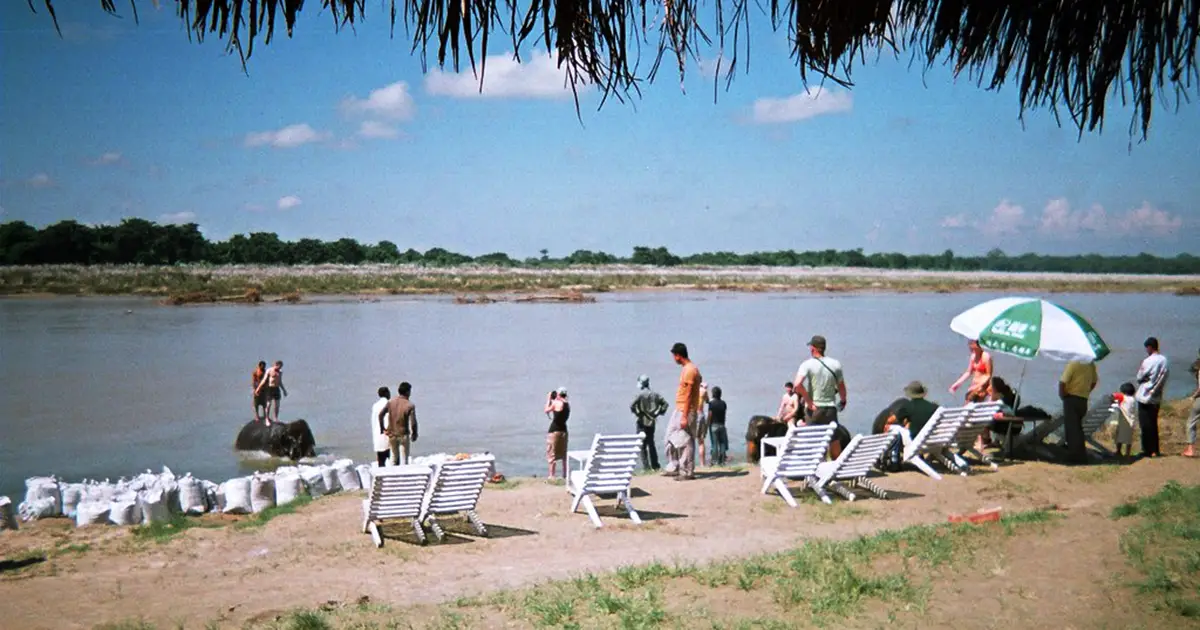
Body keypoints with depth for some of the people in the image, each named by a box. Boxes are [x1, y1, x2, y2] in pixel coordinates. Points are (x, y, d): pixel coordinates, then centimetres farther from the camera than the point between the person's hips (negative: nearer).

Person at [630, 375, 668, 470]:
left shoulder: (640, 394, -13)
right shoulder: (655, 394, 5)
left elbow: (632, 406, -22)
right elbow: (665, 403, 7)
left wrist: (637, 413, -7)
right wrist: (659, 412, 8)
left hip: (642, 422, -6)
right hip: (652, 422, 6)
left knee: (642, 444, -1)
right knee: (651, 443, 16)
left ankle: (646, 466, -6)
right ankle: (655, 465, 17)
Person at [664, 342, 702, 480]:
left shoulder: (690, 370, -17)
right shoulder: (686, 369, 14)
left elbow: (688, 396, -21)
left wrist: (684, 416, -23)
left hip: (685, 411, -10)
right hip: (679, 410, 10)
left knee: (685, 441, -5)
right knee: (672, 439, 14)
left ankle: (688, 472, 1)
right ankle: (673, 468, 21)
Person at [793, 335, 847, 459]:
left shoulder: (807, 364, -9)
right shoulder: (835, 364, 1)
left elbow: (797, 384, -23)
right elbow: (841, 387, 10)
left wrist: (809, 402, -14)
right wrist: (843, 401, 29)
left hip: (814, 409, -2)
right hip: (830, 408, 2)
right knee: (834, 443, 10)